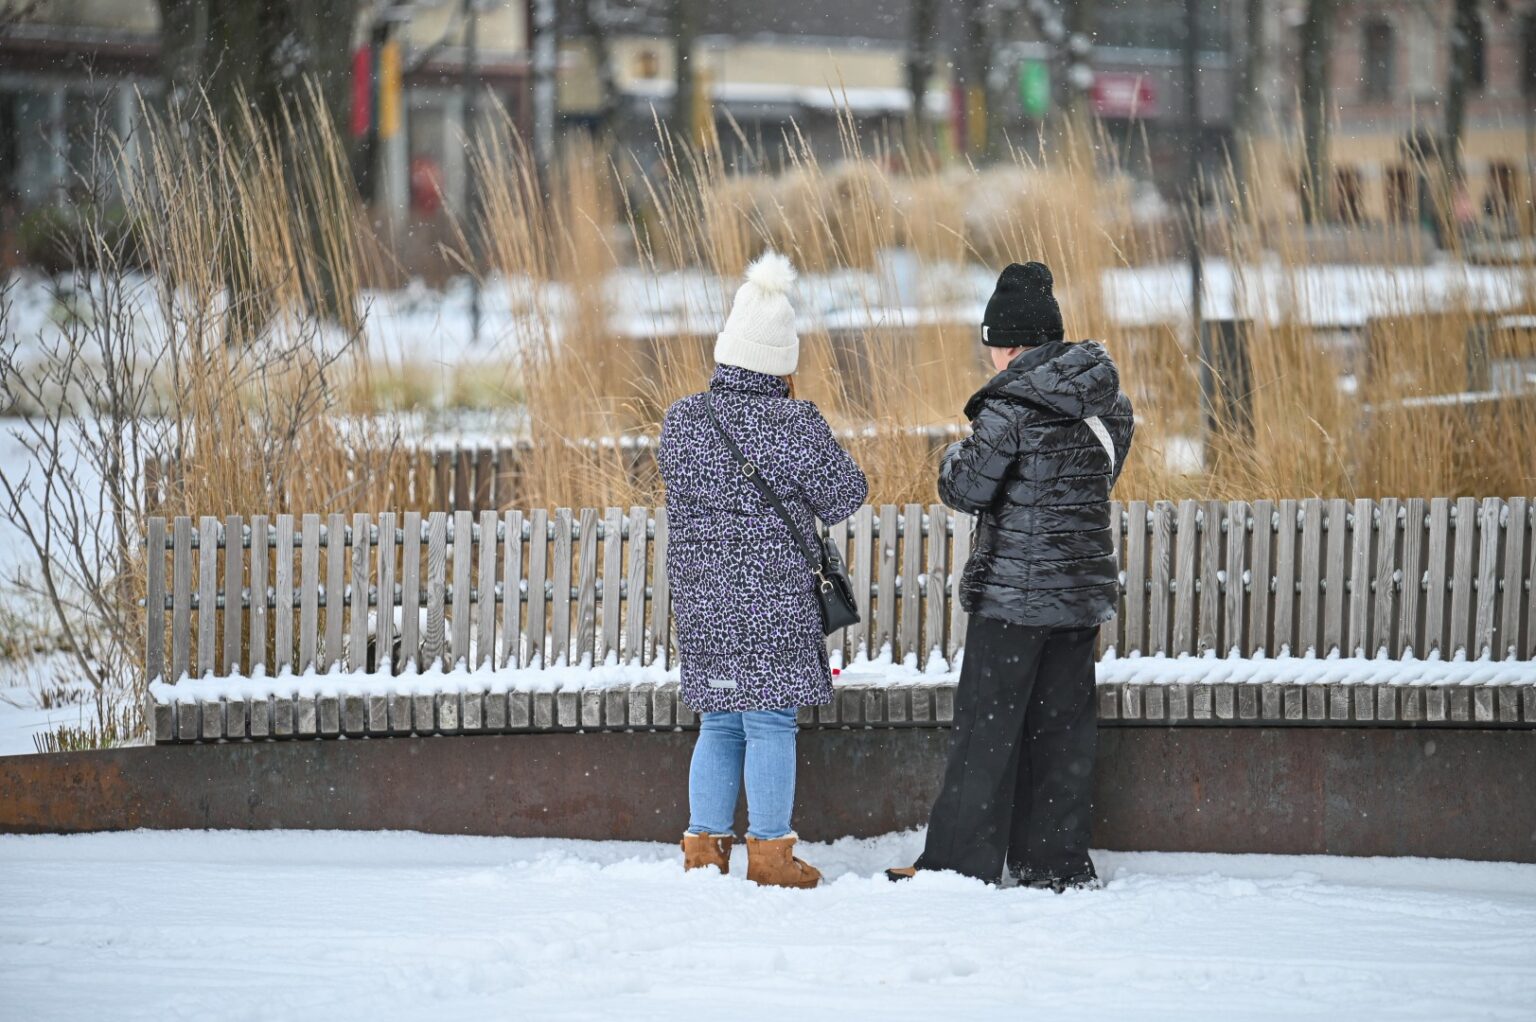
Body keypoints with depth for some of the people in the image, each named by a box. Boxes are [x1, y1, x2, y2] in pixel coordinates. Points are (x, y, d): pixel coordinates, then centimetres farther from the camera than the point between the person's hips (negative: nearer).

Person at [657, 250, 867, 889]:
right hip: (775, 597, -5)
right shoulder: (794, 425, -12)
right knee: (770, 722, 1)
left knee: (719, 723, 14)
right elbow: (844, 496, -3)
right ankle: (769, 854, 3)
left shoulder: (682, 421, 1)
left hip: (700, 595, 5)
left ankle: (705, 847, 15)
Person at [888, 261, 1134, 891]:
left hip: (1013, 591, -7)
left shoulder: (1011, 404, -15)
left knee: (987, 728, -2)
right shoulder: (1108, 401, 8)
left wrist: (956, 459, 7)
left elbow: (969, 490, -14)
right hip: (1084, 589, 7)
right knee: (1062, 726, 10)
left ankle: (960, 861, -1)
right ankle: (1058, 863, 11)